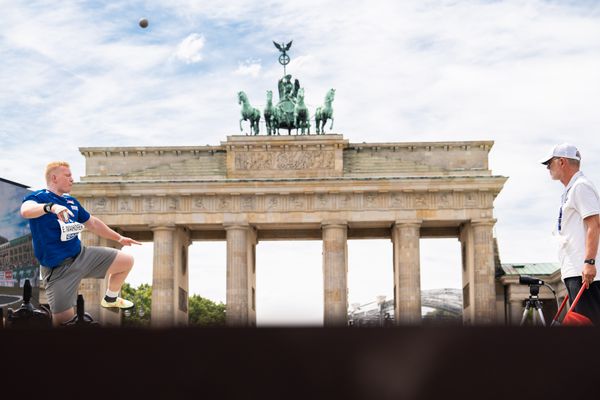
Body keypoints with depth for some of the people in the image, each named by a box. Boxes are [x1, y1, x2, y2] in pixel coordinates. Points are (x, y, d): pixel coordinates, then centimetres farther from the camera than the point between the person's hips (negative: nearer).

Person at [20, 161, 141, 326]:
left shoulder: (72, 201, 13)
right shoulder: (37, 197, -10)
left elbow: (93, 223, 27)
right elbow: (26, 210, -34)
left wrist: (119, 238, 28)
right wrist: (51, 207, -52)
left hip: (81, 255, 7)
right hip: (58, 268, -7)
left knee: (127, 261, 7)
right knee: (63, 321, -19)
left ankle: (110, 299, 30)